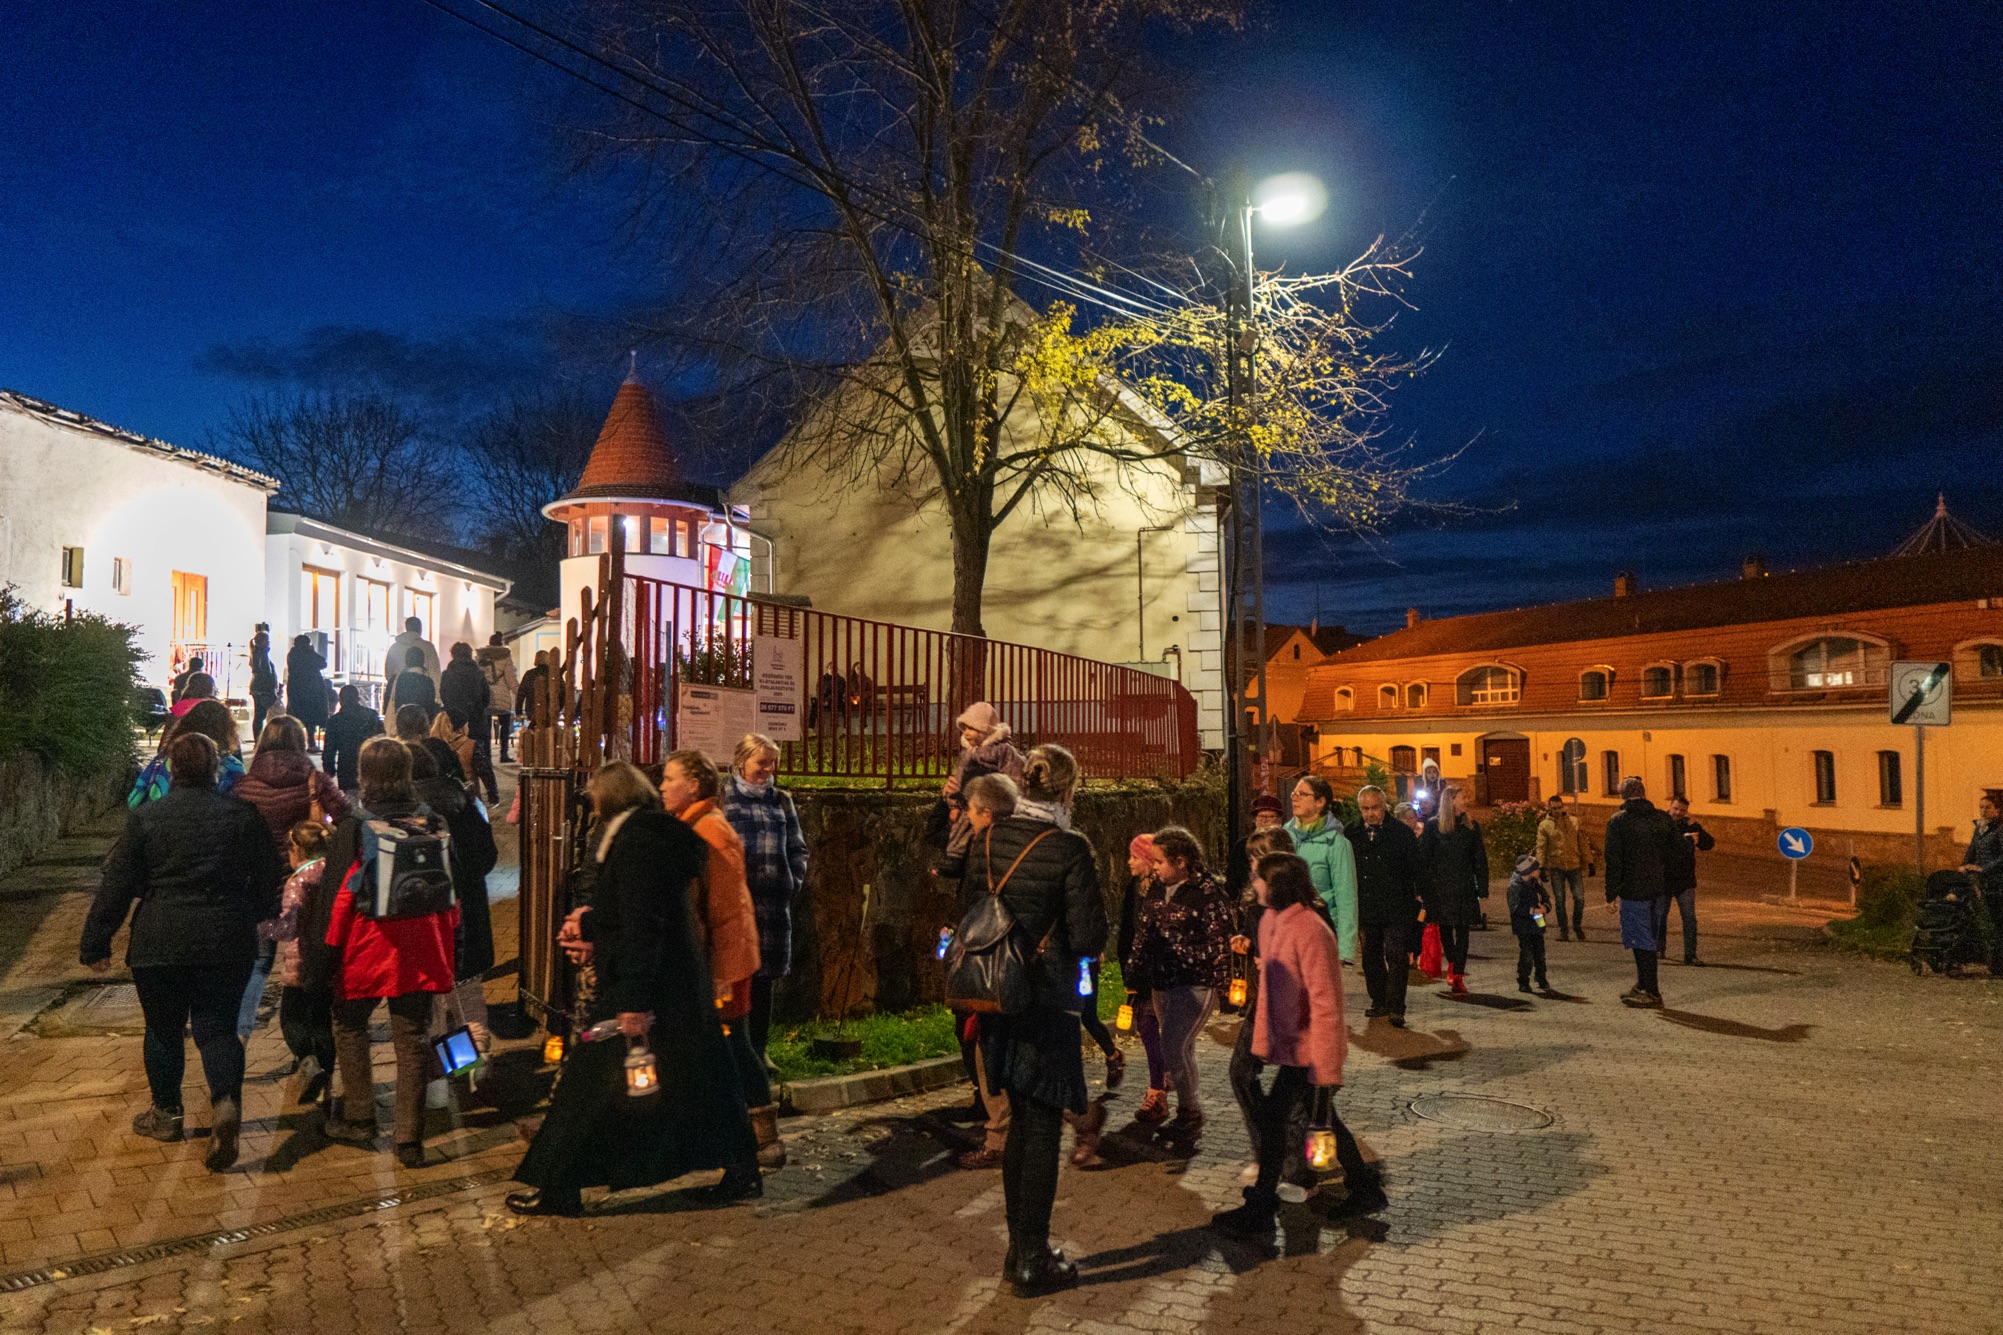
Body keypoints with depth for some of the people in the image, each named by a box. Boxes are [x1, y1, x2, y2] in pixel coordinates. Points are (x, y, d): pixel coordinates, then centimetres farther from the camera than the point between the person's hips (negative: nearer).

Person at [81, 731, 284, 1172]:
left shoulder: (145, 819, -5)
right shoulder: (242, 816, -3)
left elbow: (116, 886, -2)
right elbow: (269, 879, 3)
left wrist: (94, 944, 7)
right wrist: (252, 917, 22)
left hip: (159, 944, -1)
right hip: (227, 942, 1)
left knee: (163, 1028, 17)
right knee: (217, 1026, 10)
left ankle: (166, 1114, 29)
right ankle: (226, 1100, -13)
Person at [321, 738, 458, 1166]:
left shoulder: (354, 826, -10)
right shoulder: (432, 822, -1)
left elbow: (336, 892, -8)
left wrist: (328, 950, 1)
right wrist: (448, 944, 16)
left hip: (366, 946, -2)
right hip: (419, 944, 3)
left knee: (349, 1026, 20)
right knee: (413, 1039, 7)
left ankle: (359, 1120, 22)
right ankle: (410, 1139, 9)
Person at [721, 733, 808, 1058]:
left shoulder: (781, 800, 17)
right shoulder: (722, 797, 2)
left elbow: (797, 848, 23)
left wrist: (797, 880, 9)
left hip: (773, 901, 4)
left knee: (765, 976, 9)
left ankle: (758, 1050, 19)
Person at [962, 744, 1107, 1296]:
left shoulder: (988, 839, 0)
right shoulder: (1069, 848, -16)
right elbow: (1089, 940, -15)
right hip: (1048, 1002, -6)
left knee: (1020, 1122, 19)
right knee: (1043, 1130, 6)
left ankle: (1019, 1249, 29)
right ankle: (1033, 1262, 15)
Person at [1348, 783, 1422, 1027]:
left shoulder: (1402, 833, 0)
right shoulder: (1352, 835, 6)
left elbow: (1416, 869, 4)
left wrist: (1420, 898, -2)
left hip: (1397, 909, -3)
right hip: (1366, 910, 3)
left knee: (1396, 958, -8)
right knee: (1370, 958, 10)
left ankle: (1396, 1009, -5)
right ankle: (1379, 1002, 24)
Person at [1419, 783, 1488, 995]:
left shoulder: (1472, 825, 6)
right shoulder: (1433, 825, -2)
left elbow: (1480, 859, 8)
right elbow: (1423, 858, -2)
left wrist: (1483, 890, 3)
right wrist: (1421, 889, -5)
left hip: (1464, 887, 1)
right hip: (1440, 887, -1)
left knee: (1462, 930, -3)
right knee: (1444, 928, 8)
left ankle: (1457, 977, -2)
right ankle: (1453, 964, 31)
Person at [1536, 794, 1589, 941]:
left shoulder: (1574, 821, 6)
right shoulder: (1544, 825, 0)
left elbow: (1582, 843, 9)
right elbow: (1541, 847, -3)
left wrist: (1586, 863, 7)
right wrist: (1541, 866, -11)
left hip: (1574, 866, 1)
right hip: (1556, 868, -1)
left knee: (1579, 898, -2)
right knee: (1559, 900, 5)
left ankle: (1577, 926, 18)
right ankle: (1563, 930, 15)